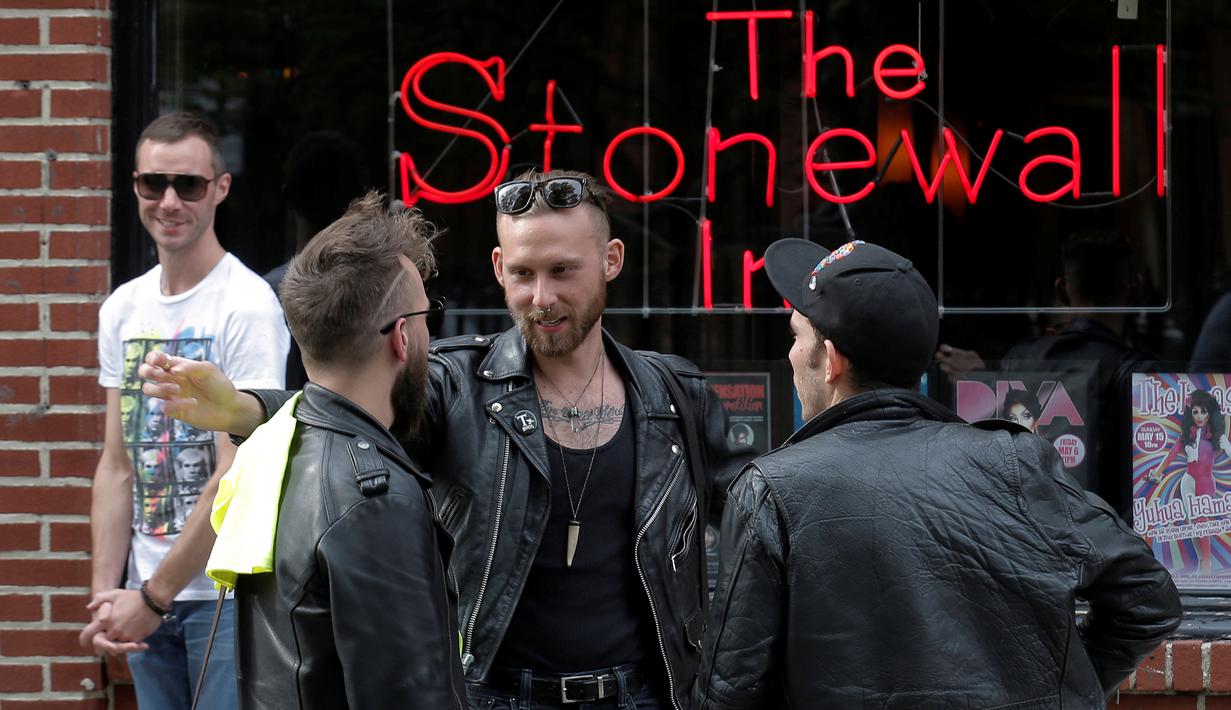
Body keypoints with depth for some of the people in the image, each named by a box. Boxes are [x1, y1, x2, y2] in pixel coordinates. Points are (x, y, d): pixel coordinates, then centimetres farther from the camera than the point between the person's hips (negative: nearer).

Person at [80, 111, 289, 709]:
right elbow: (117, 465, 11)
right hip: (145, 595, 6)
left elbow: (236, 476, -16)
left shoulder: (248, 305, -12)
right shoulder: (121, 309, 9)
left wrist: (154, 596, -14)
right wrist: (105, 592, 1)